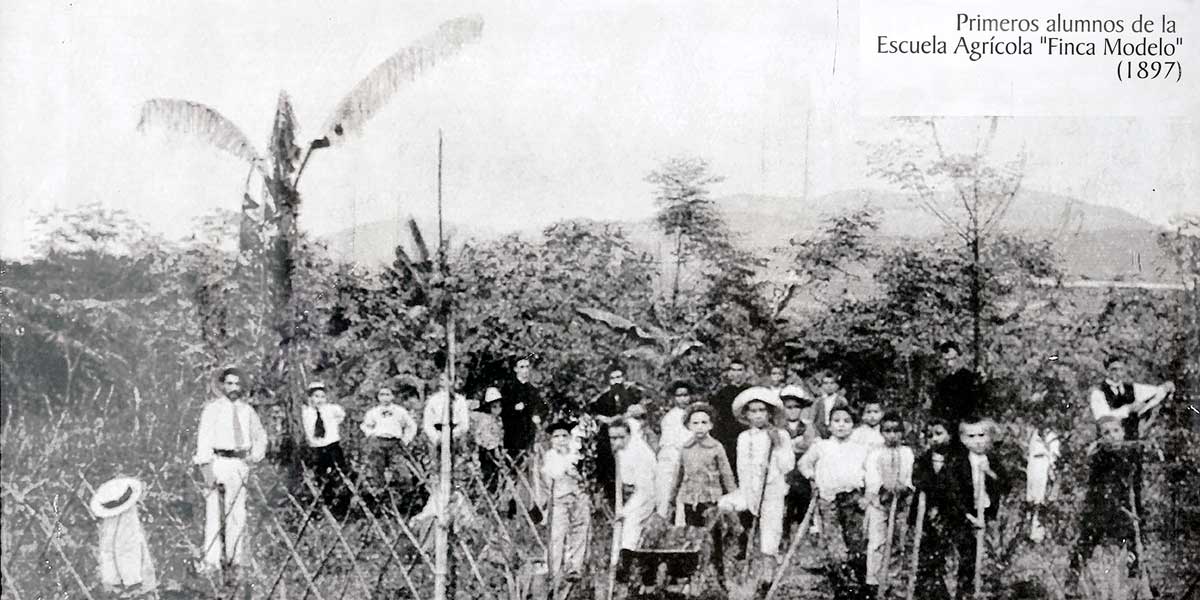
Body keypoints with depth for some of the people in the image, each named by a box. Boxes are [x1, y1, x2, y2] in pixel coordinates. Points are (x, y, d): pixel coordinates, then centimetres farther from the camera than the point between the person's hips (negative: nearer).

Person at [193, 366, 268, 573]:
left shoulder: (247, 410, 14)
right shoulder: (212, 408, -2)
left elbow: (260, 436, 27)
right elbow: (203, 438, -10)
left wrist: (255, 456, 12)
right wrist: (207, 467, -19)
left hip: (240, 463, 5)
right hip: (218, 462, -5)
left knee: (238, 511, 9)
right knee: (214, 511, -9)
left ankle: (235, 554, 19)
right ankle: (211, 559, -8)